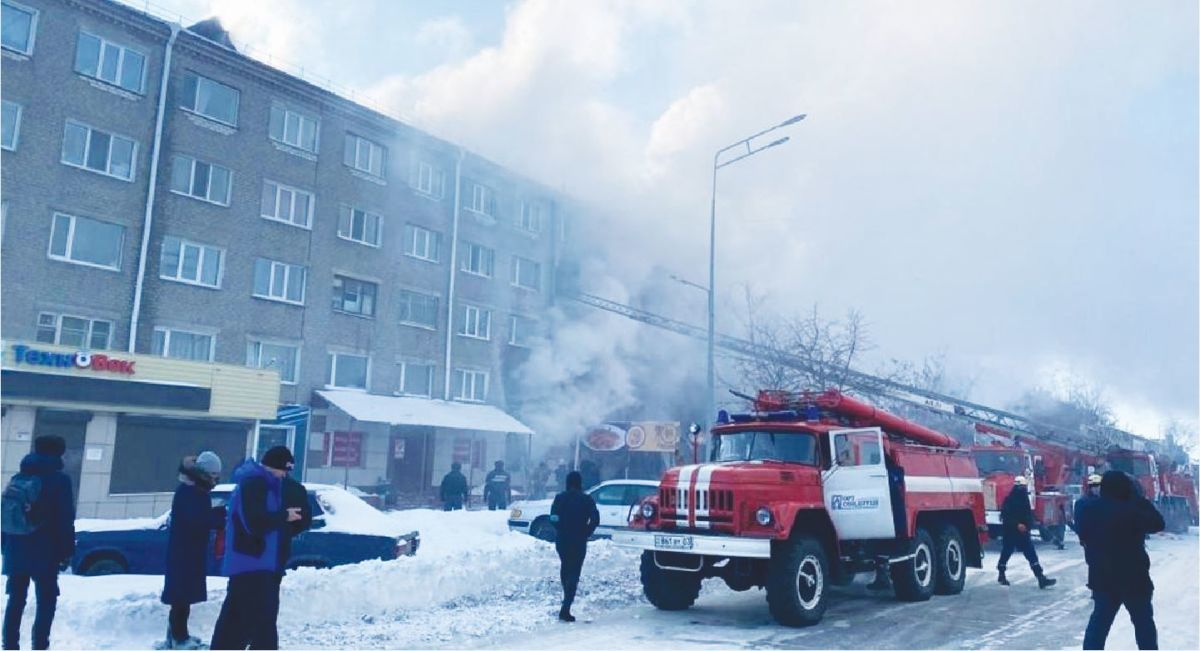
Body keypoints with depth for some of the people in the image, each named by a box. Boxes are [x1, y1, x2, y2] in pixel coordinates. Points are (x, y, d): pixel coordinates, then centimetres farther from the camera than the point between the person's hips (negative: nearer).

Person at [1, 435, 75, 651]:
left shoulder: (17, 478, 12)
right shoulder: (59, 479, -7)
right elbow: (65, 519, -10)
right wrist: (66, 551, -5)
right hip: (44, 552, -6)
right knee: (46, 601, 0)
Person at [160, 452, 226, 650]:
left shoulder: (196, 490, 15)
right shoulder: (187, 492, -17)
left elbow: (202, 517, 15)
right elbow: (198, 519, -27)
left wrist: (220, 513, -1)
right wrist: (221, 515, -21)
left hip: (191, 551, 10)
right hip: (183, 551, -10)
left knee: (184, 594, 15)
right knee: (182, 594, -6)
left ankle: (176, 634, 24)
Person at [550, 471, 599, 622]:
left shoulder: (560, 498, 1)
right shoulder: (586, 499, -4)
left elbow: (553, 518, -8)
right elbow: (595, 519, -14)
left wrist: (562, 530, 6)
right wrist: (586, 533, -1)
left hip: (562, 540, 3)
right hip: (579, 542, -3)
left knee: (565, 569, 23)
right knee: (574, 573, -3)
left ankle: (567, 600, 36)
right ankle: (565, 609, -15)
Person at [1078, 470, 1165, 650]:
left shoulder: (1088, 511, 0)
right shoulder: (1131, 510, -18)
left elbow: (1083, 535, 12)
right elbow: (1158, 523, -5)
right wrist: (1140, 499, -1)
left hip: (1101, 577, 4)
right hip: (1133, 577, -4)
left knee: (1100, 619, 11)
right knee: (1143, 620, 13)